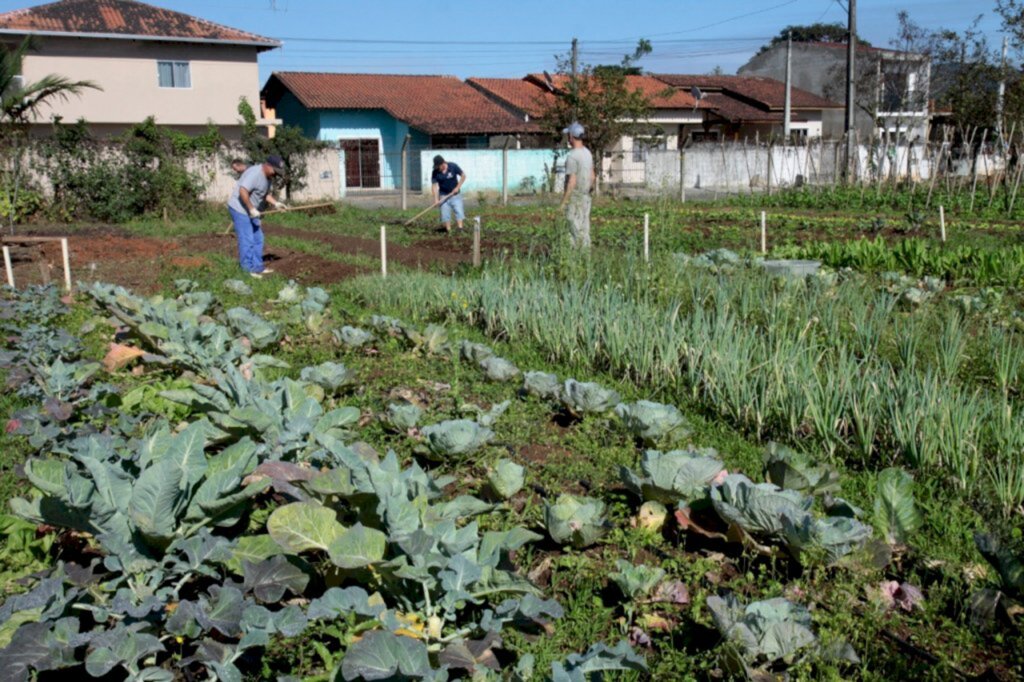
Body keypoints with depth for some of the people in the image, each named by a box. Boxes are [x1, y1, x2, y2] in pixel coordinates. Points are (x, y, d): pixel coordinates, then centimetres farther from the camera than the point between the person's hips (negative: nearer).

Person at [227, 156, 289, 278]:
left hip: (250, 211, 10)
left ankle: (257, 267, 20)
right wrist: (252, 209, -26)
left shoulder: (268, 177, 8)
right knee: (247, 240, -8)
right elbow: (243, 191, -31)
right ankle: (248, 270, -2)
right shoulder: (254, 174, -23)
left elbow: (265, 194, 19)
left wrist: (276, 204, 4)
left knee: (258, 239, 12)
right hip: (239, 209, -10)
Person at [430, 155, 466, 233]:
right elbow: (434, 185, -12)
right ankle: (448, 231, 3)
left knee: (459, 211, -7)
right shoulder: (436, 172, -11)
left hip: (455, 194, 0)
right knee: (445, 214, -2)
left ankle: (460, 229, -6)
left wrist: (458, 187, -11)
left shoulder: (453, 167, -12)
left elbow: (463, 176, -3)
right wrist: (436, 199, -20)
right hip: (444, 196, 0)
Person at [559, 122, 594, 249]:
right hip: (585, 197, 8)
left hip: (574, 197, -8)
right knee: (584, 227, 12)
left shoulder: (572, 156, -20)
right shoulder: (587, 153, 7)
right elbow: (592, 176, 14)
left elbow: (572, 182, -22)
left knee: (575, 228, -3)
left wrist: (564, 201, -16)